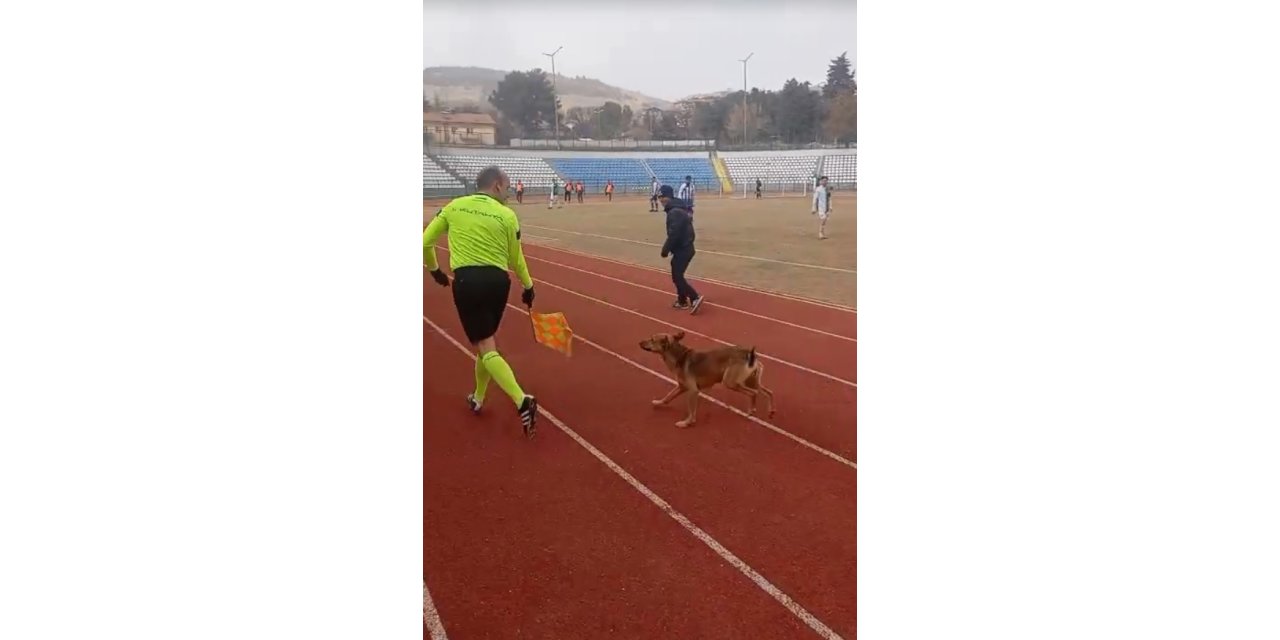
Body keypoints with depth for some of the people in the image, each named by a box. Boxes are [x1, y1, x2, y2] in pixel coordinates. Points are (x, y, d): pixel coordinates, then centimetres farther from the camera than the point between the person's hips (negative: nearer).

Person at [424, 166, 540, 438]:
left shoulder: (454, 207, 6)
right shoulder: (507, 215, 2)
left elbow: (425, 242, 8)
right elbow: (516, 259, 8)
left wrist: (434, 269, 25)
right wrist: (528, 286, 23)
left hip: (466, 279, -1)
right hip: (497, 280, 2)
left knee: (486, 348, -2)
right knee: (487, 341, 21)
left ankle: (522, 401, -17)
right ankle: (478, 398, 34)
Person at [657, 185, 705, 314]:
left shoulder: (674, 212, -21)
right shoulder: (680, 208, 12)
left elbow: (673, 234, -26)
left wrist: (665, 249, -16)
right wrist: (669, 248, 16)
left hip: (682, 249, -10)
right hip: (685, 247, 10)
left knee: (677, 277, -6)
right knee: (677, 275, 18)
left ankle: (695, 298, -10)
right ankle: (682, 301, 25)